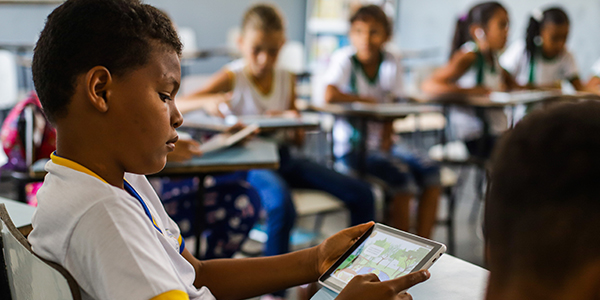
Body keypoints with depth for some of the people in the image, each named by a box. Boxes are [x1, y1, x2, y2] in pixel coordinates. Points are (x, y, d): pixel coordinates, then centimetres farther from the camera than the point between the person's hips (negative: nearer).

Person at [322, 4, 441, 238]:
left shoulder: (392, 63, 4)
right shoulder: (344, 59, -10)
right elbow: (330, 95, -28)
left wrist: (386, 141, -12)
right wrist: (368, 100, -15)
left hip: (379, 144, 6)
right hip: (351, 146, -6)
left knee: (430, 171, -13)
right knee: (401, 175, -25)